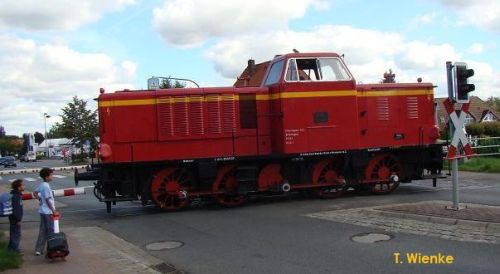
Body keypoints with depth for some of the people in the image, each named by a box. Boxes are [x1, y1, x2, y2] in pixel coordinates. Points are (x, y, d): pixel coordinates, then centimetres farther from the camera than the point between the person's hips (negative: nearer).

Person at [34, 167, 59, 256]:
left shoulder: (41, 185, 6)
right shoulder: (46, 186, -20)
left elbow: (35, 193, 22)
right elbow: (48, 200, -21)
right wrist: (54, 211, -18)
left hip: (42, 211, 9)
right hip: (48, 211, -9)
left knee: (42, 230, 13)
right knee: (51, 231, 1)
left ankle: (38, 250, 16)